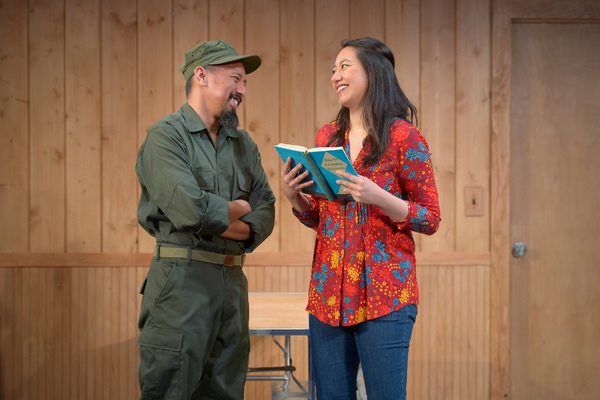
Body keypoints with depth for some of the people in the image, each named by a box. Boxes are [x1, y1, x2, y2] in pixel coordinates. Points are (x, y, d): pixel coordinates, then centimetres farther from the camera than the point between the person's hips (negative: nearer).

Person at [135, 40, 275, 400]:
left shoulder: (243, 145, 16)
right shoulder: (166, 136, -6)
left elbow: (266, 211, 9)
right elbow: (189, 208, -19)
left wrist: (217, 218, -10)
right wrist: (237, 210, -1)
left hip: (233, 281, 7)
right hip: (183, 281, -7)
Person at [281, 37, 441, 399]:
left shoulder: (403, 136, -5)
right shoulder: (327, 137, 13)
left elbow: (431, 219, -6)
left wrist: (378, 197, -19)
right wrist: (294, 198, 0)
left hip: (383, 295, -5)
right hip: (328, 293, 5)